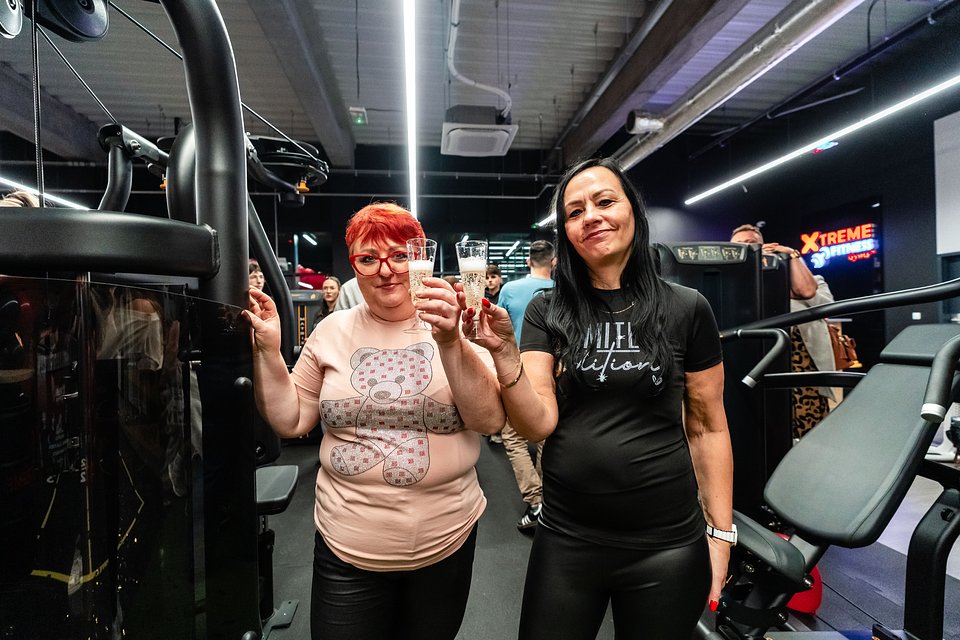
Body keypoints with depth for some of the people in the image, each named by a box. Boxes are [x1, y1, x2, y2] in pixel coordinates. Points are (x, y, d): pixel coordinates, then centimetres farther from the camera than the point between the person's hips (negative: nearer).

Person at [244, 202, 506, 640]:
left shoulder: (454, 328, -6)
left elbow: (490, 419, -16)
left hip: (446, 543, 0)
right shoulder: (332, 332, 0)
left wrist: (450, 343, -29)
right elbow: (290, 422, 3)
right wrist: (268, 350, -9)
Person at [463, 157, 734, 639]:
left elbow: (707, 427, 2)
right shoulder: (547, 312, -3)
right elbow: (538, 424, -11)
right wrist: (505, 354, -25)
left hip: (668, 544, 0)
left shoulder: (686, 309, -5)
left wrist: (720, 533, 3)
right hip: (565, 540, 1)